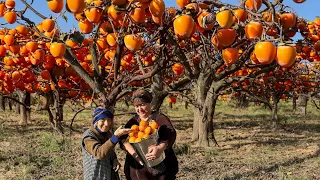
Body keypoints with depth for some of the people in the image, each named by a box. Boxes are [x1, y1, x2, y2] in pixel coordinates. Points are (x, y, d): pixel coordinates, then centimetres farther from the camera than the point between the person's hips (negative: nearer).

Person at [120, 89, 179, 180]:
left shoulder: (159, 118, -4)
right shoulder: (132, 122, 9)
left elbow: (170, 133, -22)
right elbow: (124, 139, -7)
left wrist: (161, 148, -43)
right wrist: (135, 155, -25)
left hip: (161, 169, -3)